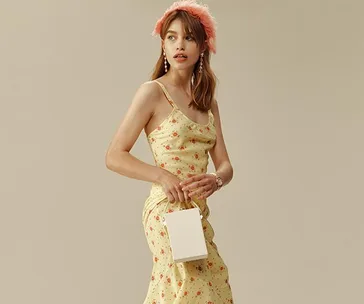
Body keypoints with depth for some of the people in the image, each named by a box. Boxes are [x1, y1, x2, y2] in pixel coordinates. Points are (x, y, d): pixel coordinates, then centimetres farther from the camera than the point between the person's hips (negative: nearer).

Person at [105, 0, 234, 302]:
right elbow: (115, 156, -7)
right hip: (168, 208, -7)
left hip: (197, 211, 7)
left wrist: (215, 180, -14)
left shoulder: (207, 101, 12)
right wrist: (163, 176, -19)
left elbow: (225, 165, 9)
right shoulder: (153, 91, -6)